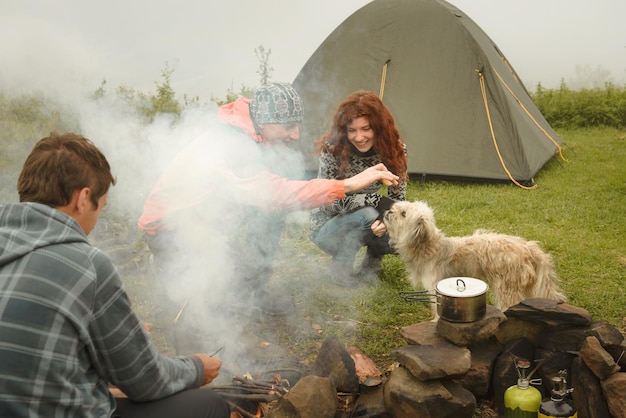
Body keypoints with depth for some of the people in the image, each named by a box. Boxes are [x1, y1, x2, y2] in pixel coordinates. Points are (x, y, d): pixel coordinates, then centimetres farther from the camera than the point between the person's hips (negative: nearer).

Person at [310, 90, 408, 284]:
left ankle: (373, 257, 8)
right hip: (327, 230, -4)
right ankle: (340, 265, -11)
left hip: (362, 225, 4)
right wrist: (377, 200, -32)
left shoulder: (394, 150, -13)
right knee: (367, 215, -35)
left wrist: (386, 221, -31)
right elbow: (329, 200, -24)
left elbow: (398, 199, -9)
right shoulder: (332, 150, -23)